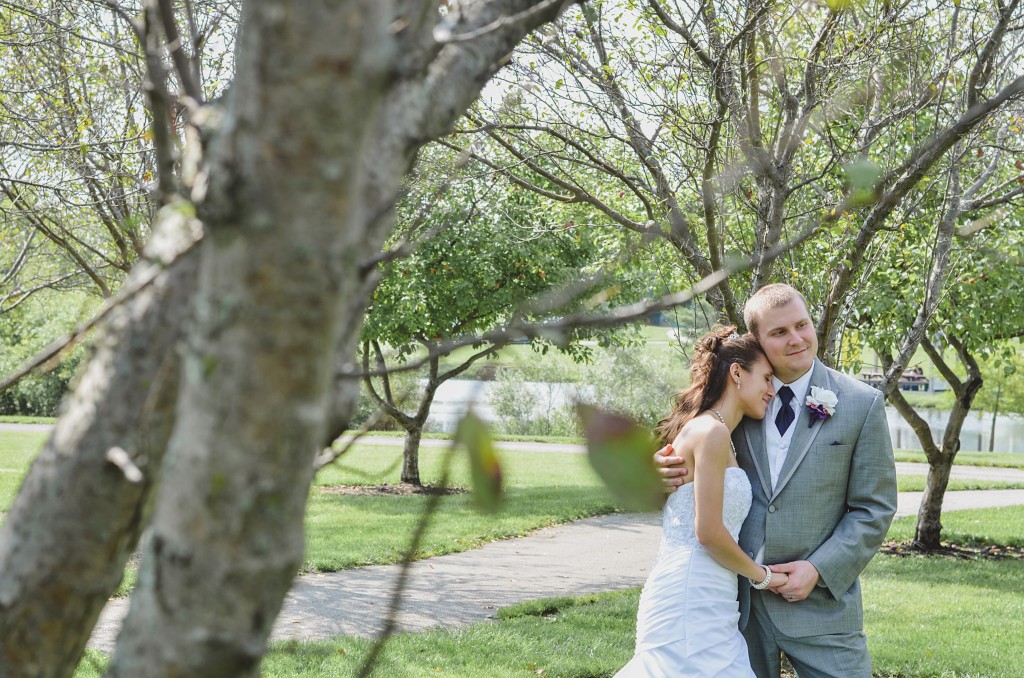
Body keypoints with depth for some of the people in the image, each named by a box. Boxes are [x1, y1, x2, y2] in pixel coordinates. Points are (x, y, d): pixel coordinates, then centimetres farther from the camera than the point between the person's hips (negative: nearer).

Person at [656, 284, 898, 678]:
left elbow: (874, 509, -2)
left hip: (820, 600, -2)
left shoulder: (862, 404, -3)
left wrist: (819, 569, -14)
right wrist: (668, 470, -9)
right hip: (739, 600, 3)